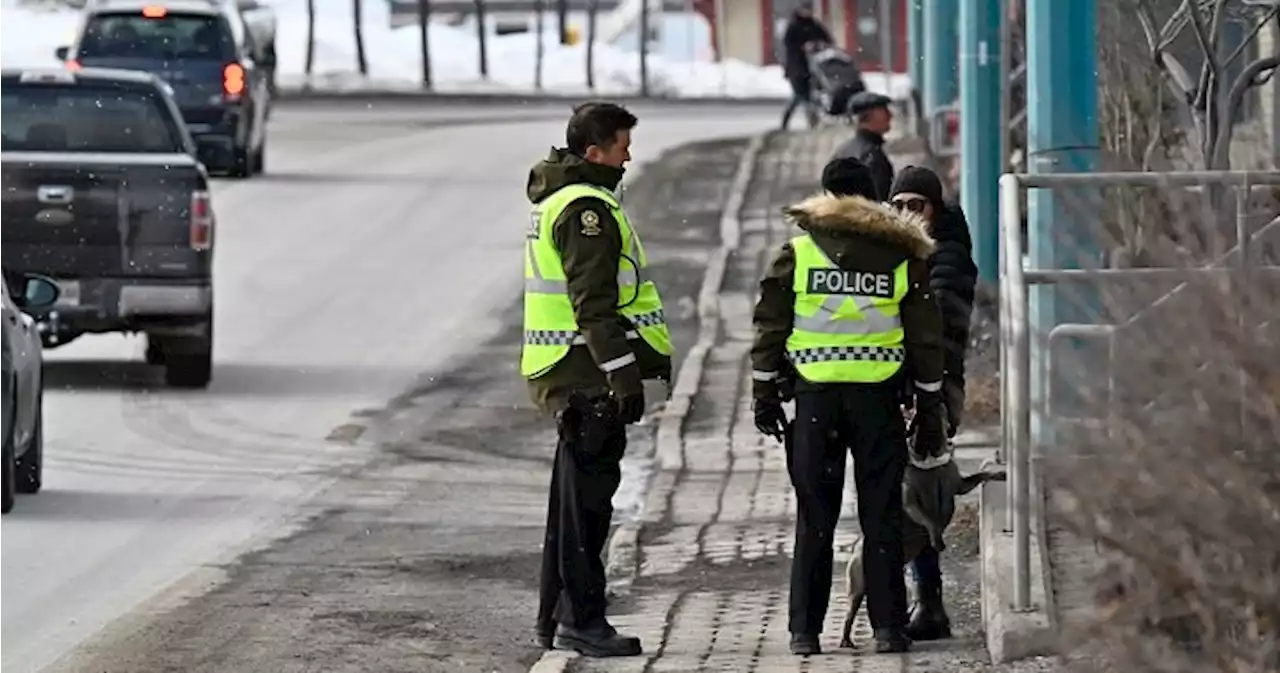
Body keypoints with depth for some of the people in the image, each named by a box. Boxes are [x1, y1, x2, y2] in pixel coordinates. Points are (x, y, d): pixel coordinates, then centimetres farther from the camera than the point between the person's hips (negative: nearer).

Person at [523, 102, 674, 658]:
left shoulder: (557, 201, 18)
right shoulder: (586, 208, -16)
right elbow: (594, 304, -22)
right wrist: (625, 375, -23)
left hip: (567, 374, 11)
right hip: (589, 371, -11)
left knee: (575, 497, 16)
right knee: (587, 499, -8)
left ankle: (556, 617, 21)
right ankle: (581, 619, -6)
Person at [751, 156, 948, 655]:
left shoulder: (798, 253, 3)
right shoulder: (902, 258, 5)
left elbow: (770, 328, 3)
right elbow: (926, 339, 7)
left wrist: (764, 394, 10)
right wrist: (929, 410, 13)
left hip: (815, 395, 0)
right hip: (879, 396, 0)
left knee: (814, 518, 5)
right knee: (881, 516, 5)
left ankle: (805, 630, 4)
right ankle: (888, 627, 3)